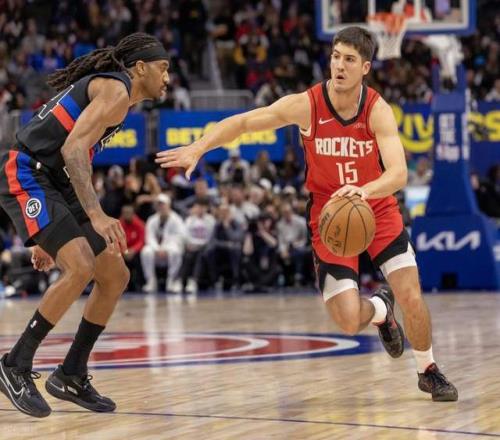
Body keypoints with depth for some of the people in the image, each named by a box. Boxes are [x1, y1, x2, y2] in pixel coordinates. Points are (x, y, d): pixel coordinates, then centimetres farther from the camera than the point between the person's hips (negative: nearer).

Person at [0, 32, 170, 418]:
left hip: (55, 184, 10)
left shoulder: (108, 90, 23)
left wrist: (48, 237, 26)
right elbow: (73, 147, -23)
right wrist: (96, 214, -33)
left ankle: (71, 376, 14)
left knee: (116, 276, 6)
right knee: (81, 268, -25)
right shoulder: (116, 90, -9)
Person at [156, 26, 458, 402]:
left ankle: (429, 372, 18)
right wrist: (198, 148, -19)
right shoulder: (306, 106, -17)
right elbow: (243, 122, -7)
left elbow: (398, 174, -31)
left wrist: (365, 190, -51)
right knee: (348, 322, -10)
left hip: (378, 210, 0)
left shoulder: (378, 111, -19)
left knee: (412, 299, -12)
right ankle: (379, 310, 30)